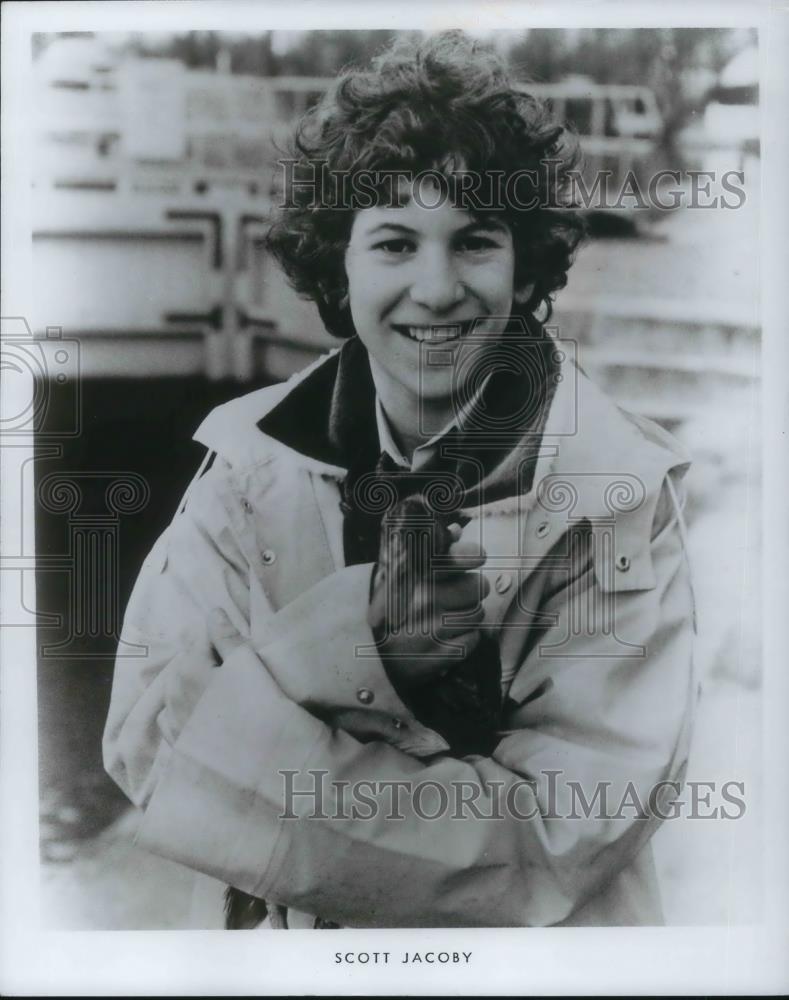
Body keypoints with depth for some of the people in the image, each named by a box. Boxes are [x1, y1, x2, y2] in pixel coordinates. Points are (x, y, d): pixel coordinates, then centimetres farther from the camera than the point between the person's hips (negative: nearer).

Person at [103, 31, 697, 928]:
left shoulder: (623, 494, -13)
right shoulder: (252, 460, -6)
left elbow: (559, 836, -18)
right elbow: (140, 740, -11)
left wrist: (249, 793, -19)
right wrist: (346, 642, -26)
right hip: (294, 945, 2)